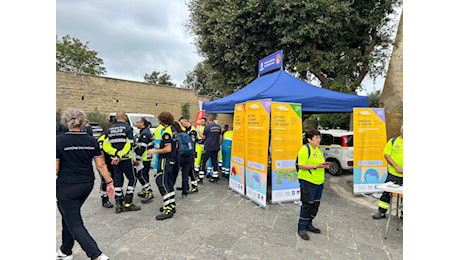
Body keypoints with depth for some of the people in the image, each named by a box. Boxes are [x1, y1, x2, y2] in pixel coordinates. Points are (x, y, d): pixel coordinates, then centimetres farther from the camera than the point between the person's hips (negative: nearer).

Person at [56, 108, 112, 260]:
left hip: (67, 187, -5)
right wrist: (109, 182, 5)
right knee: (68, 216, 24)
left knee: (74, 223, 3)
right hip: (87, 185, 5)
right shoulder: (91, 141, -1)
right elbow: (101, 165, -1)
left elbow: (55, 168, -12)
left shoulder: (59, 141, -11)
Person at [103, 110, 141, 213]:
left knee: (117, 180, 12)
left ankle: (118, 205, 17)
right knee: (132, 179, 6)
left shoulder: (109, 129, 9)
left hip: (114, 159, 6)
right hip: (126, 159, -6)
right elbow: (129, 145, -19)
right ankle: (128, 204, 5)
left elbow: (105, 146, 2)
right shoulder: (127, 128, -8)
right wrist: (119, 156, -17)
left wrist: (116, 154, -6)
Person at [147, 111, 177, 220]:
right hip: (171, 159, 10)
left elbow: (168, 149, -22)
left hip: (165, 160, -10)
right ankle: (172, 205, 23)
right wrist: (161, 147, 27)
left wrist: (156, 151, -11)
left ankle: (168, 210, -11)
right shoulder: (173, 129, 13)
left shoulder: (167, 132, -16)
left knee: (162, 183, -11)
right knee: (167, 183, 16)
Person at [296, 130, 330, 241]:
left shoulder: (318, 149, 17)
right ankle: (301, 228, 8)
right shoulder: (305, 149, -12)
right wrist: (316, 166, -25)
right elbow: (301, 166, -18)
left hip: (318, 182, 9)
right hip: (308, 181, -9)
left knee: (315, 204, 14)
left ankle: (308, 224, 29)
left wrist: (324, 165, 5)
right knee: (307, 204, -5)